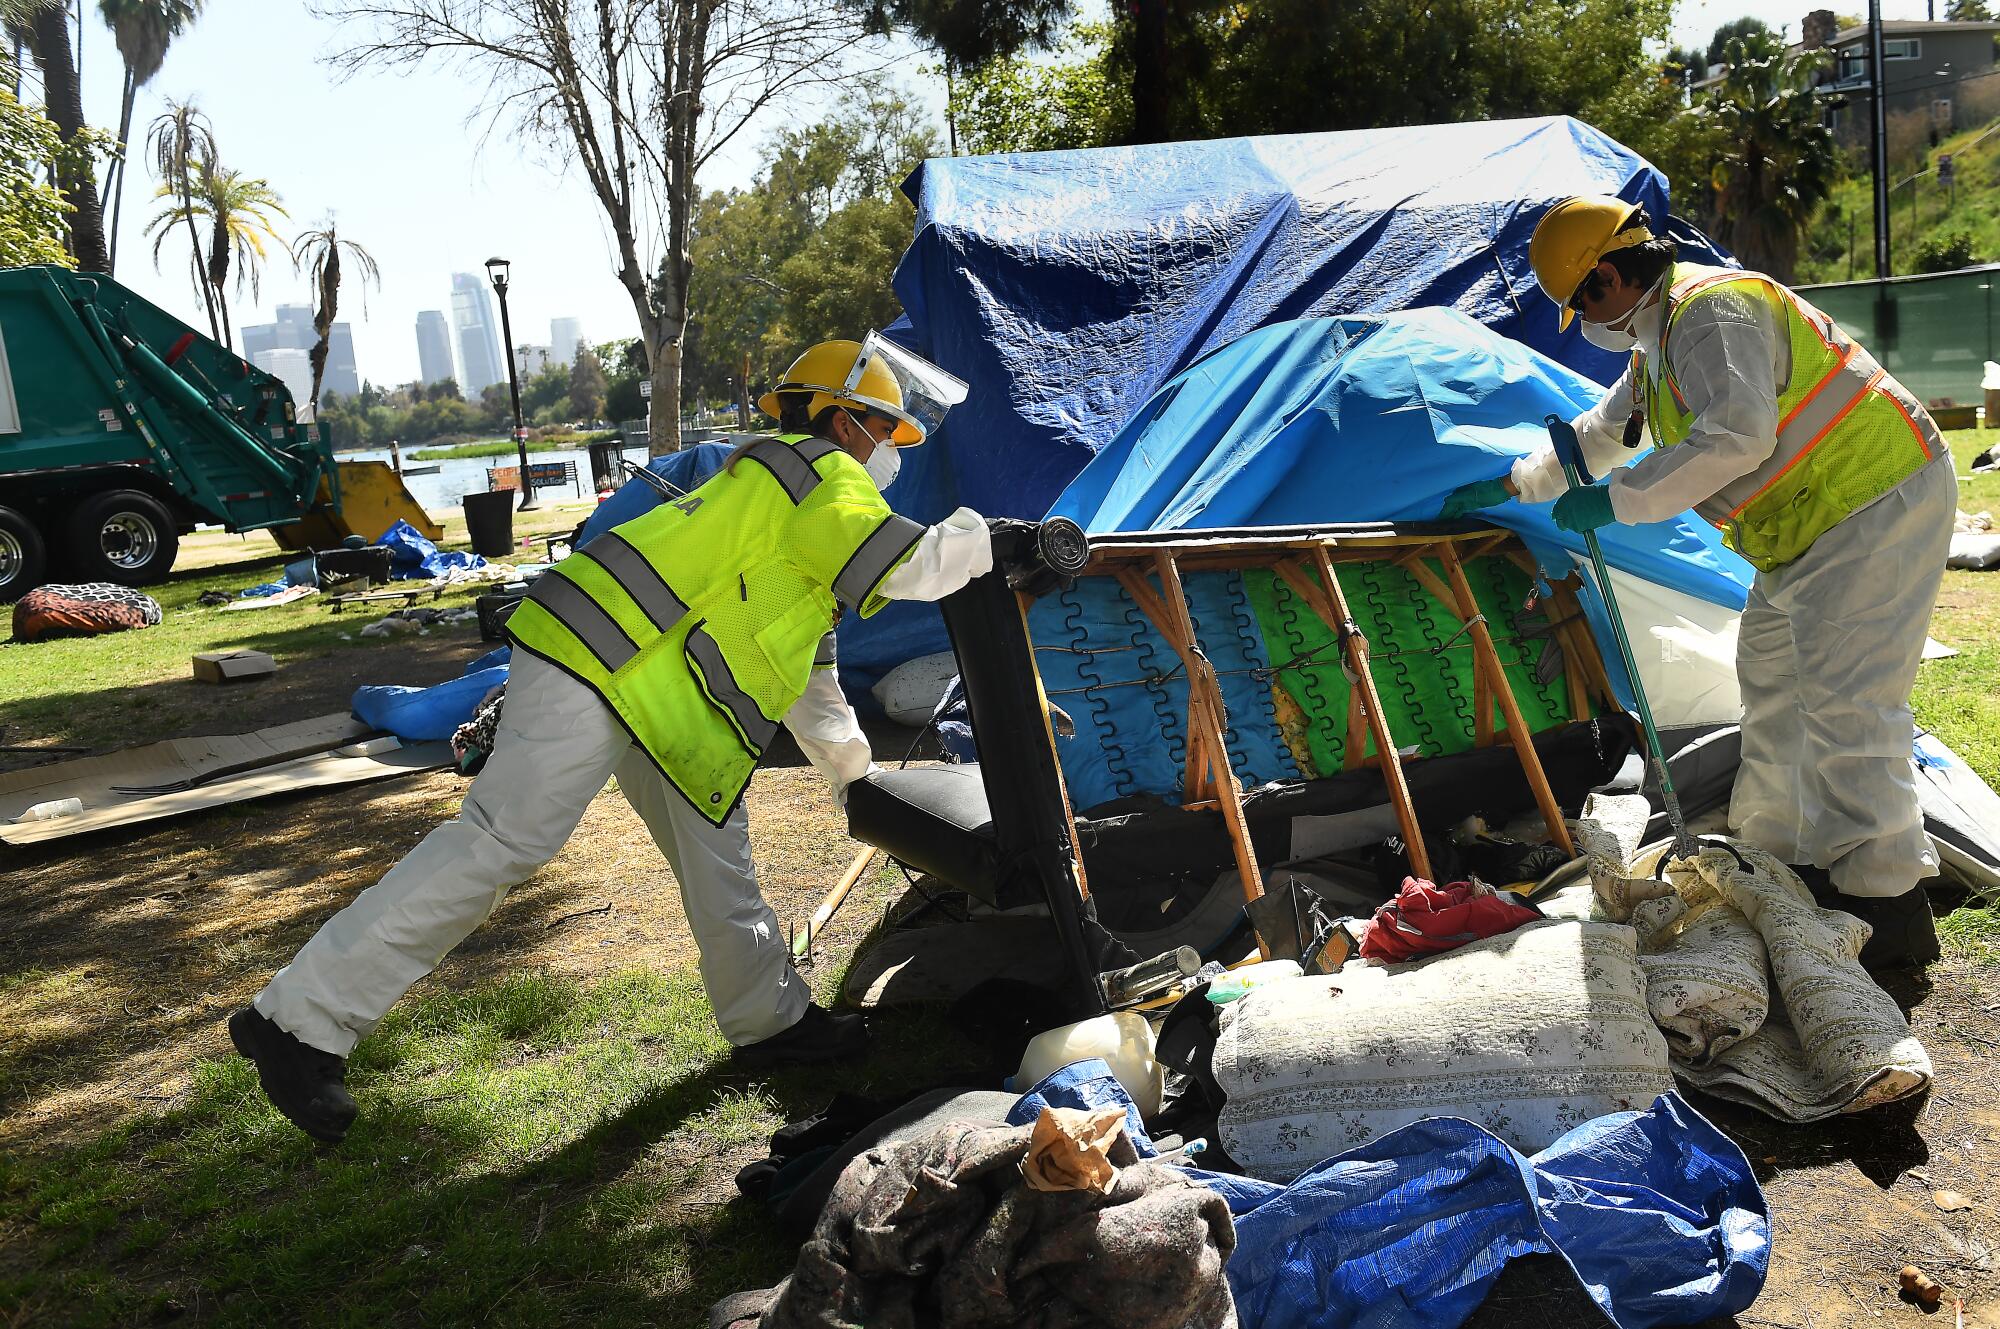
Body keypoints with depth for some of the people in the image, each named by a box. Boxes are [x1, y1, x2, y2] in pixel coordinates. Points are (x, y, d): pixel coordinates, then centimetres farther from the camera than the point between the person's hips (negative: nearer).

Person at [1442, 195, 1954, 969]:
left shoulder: (1711, 312, -18)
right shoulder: (1658, 340, 17)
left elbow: (1737, 436, -31)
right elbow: (1605, 432, 32)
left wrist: (1616, 501, -26)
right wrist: (1511, 485, 36)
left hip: (1876, 509, -11)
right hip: (1813, 528, 11)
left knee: (1845, 703, -15)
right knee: (1771, 681, 16)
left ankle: (1887, 905, -10)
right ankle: (1781, 855, 26)